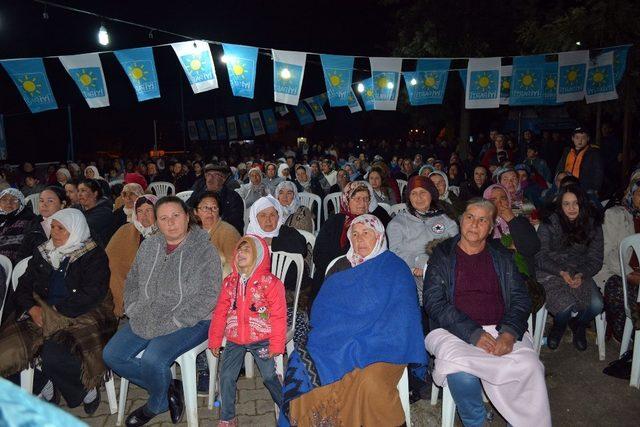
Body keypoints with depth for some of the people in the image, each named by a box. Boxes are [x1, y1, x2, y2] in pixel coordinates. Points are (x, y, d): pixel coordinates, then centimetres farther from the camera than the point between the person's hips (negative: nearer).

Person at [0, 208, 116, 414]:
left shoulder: (94, 256, -4)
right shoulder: (42, 253, 15)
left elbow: (91, 295, -13)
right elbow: (23, 286, 13)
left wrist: (57, 311, -15)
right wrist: (32, 308, -7)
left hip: (81, 317, -6)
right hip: (41, 315, 6)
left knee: (54, 355, -30)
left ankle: (88, 389, -3)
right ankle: (45, 385, 7)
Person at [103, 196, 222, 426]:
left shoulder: (204, 250, -11)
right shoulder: (148, 246, 8)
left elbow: (209, 294, -17)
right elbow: (132, 281, 19)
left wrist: (175, 321, -19)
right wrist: (134, 310, 3)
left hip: (190, 322, -7)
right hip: (146, 319, 7)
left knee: (152, 359, -27)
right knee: (112, 355, -4)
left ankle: (155, 405, 9)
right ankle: (167, 389, 10)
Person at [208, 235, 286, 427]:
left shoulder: (269, 282, -10)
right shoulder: (230, 282, 5)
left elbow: (278, 315, -11)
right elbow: (220, 312, 9)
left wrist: (276, 344, -11)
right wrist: (215, 340, 9)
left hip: (261, 340, -4)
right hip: (234, 340, 4)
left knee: (269, 377, 3)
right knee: (226, 377, 3)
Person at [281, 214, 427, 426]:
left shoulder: (396, 269, 5)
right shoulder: (341, 267, 17)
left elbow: (402, 319, -3)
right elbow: (321, 310, 13)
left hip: (380, 348, -3)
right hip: (338, 344, 3)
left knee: (371, 381, -33)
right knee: (302, 367, -24)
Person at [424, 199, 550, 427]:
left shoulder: (502, 257, 16)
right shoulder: (441, 256, 7)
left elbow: (520, 299, 8)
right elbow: (434, 303, -4)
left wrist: (509, 333, -13)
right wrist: (474, 334, -15)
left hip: (502, 333, 2)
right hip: (455, 333, -2)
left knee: (529, 368, -27)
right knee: (462, 375, -32)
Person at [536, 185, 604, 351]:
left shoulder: (592, 225, 3)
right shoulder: (549, 224, -6)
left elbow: (595, 259, 2)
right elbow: (541, 257, -6)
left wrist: (581, 275, -18)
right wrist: (562, 272, -21)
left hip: (581, 274, 3)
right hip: (551, 273, -3)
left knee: (596, 306, -23)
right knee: (566, 306, -29)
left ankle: (578, 326, 15)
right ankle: (558, 327, 12)